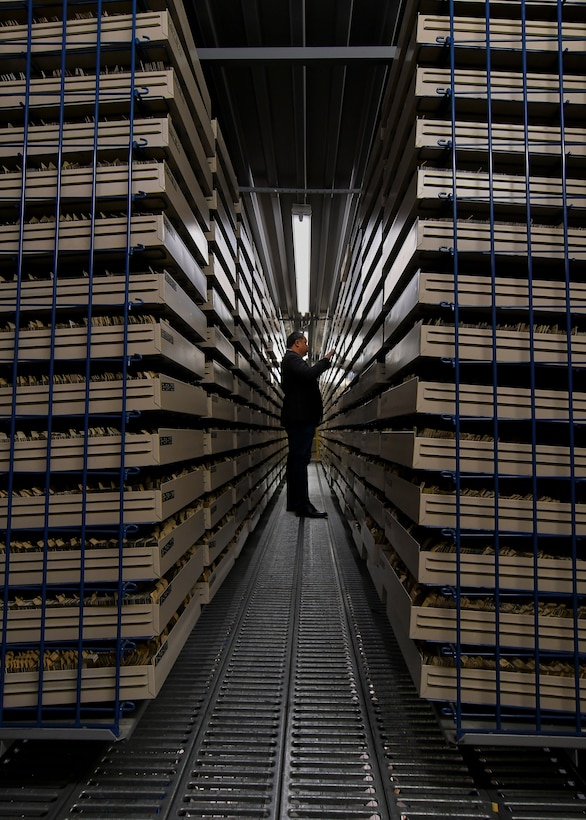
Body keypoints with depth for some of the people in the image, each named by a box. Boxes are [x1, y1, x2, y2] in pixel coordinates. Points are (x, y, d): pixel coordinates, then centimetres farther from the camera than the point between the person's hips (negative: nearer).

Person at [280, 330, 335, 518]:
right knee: (301, 459, -12)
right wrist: (325, 360, -14)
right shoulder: (293, 358, -9)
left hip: (297, 417, 11)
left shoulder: (291, 360, 24)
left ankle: (294, 502, 14)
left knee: (296, 459, 10)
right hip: (301, 417, -11)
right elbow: (309, 374, -25)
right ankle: (303, 505, -13)